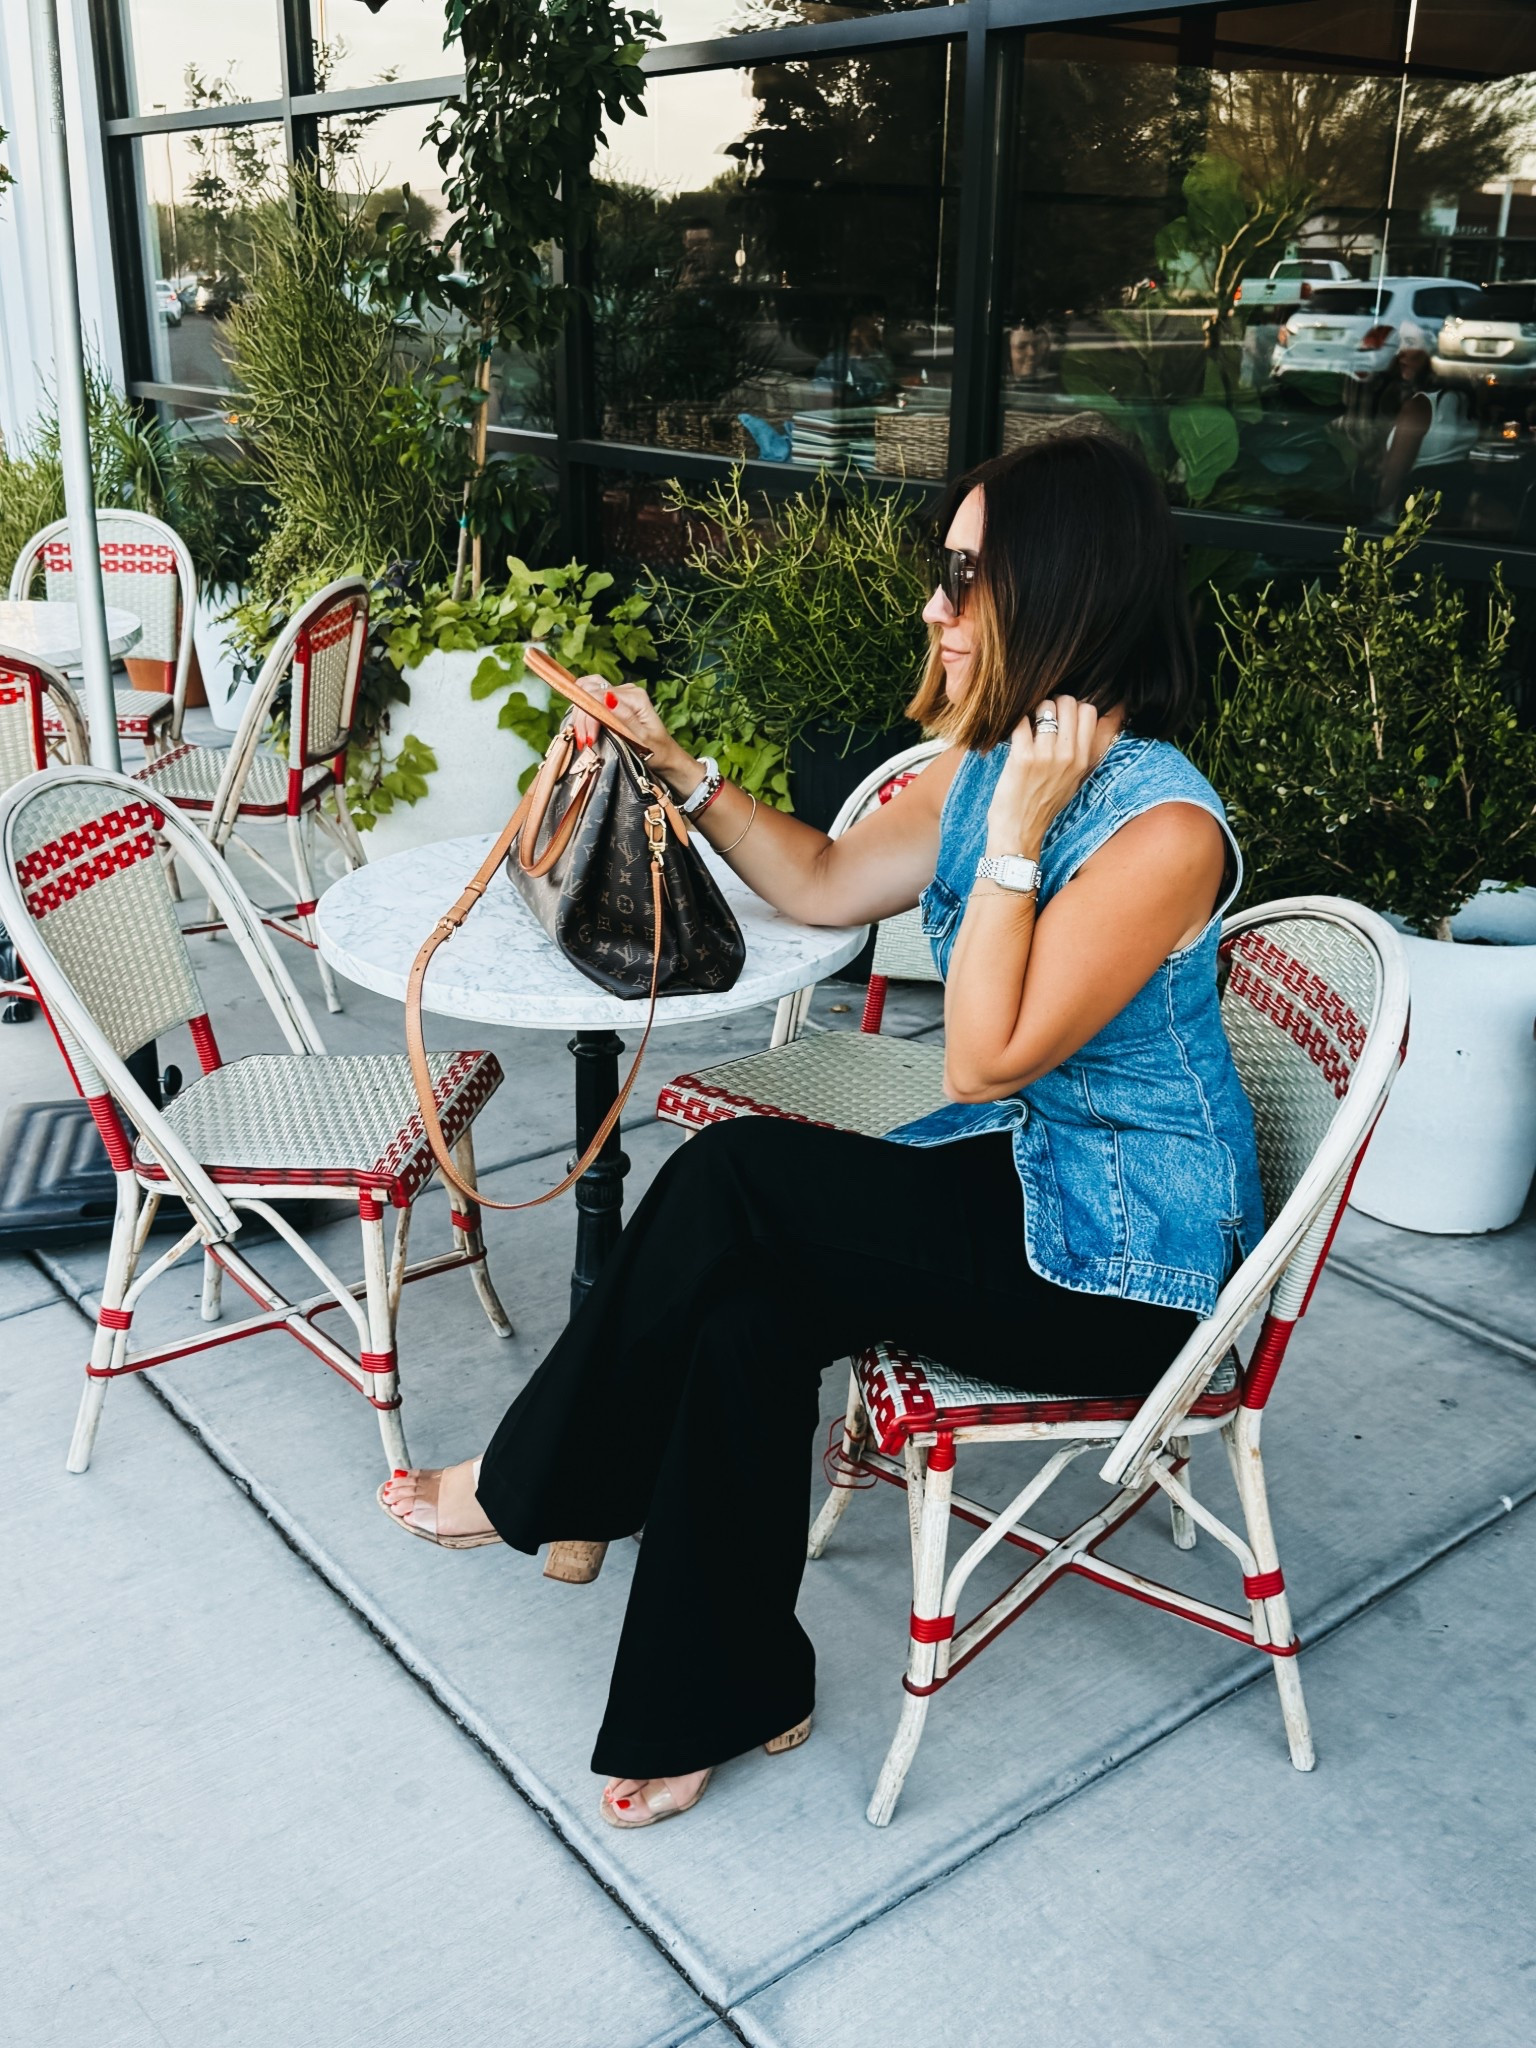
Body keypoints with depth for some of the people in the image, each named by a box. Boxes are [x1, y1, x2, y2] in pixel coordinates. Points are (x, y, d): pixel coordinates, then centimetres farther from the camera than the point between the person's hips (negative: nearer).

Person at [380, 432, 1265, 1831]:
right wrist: (675, 764, 6)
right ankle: (729, 1694, 0)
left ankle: (536, 1489, 1)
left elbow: (984, 1060, -25)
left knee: (734, 1179, -20)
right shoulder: (994, 765, 2)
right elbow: (825, 885, 14)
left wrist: (1015, 836, -28)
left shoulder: (1162, 828, -24)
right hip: (1012, 1184, 8)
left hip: (1122, 1264, -8)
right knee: (746, 1310, -16)